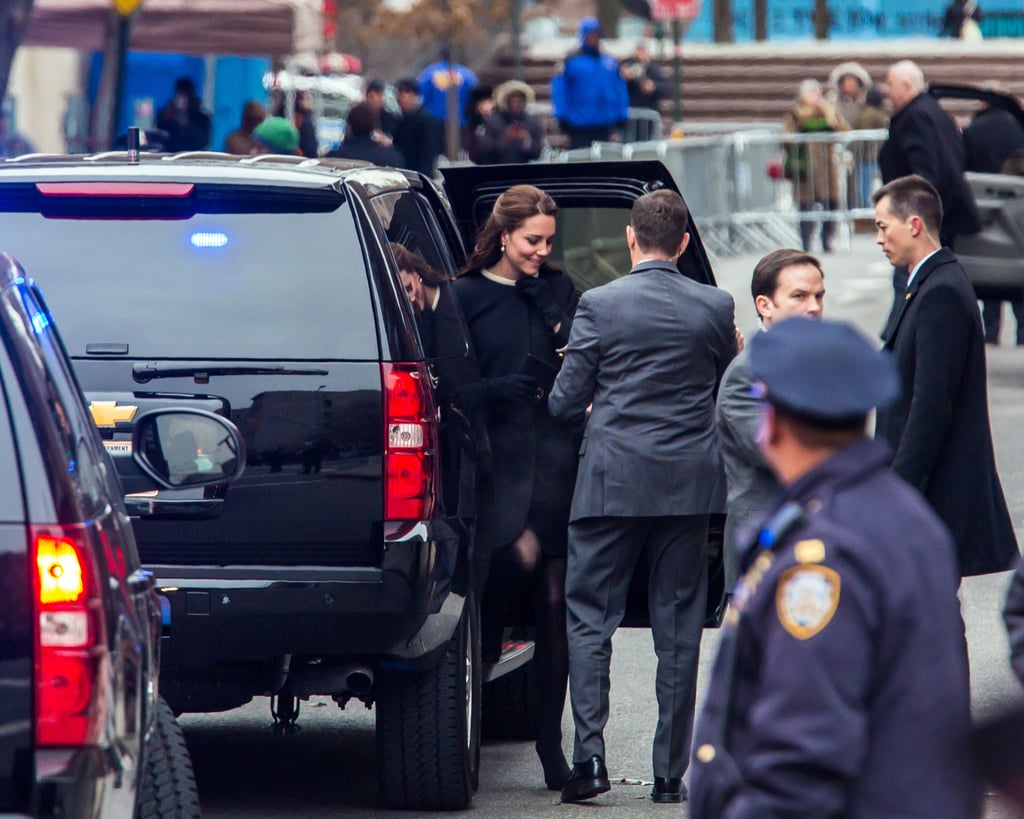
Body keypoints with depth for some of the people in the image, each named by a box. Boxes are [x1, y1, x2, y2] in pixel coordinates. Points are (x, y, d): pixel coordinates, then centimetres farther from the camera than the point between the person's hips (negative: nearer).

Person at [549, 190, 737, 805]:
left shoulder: (600, 304, -8)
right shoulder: (715, 307, -1)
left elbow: (565, 402, -4)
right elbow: (728, 393, 11)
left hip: (613, 480, -2)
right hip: (689, 483, 2)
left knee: (590, 620, 5)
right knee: (678, 628, 7)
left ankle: (590, 755, -8)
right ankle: (671, 773, 8)